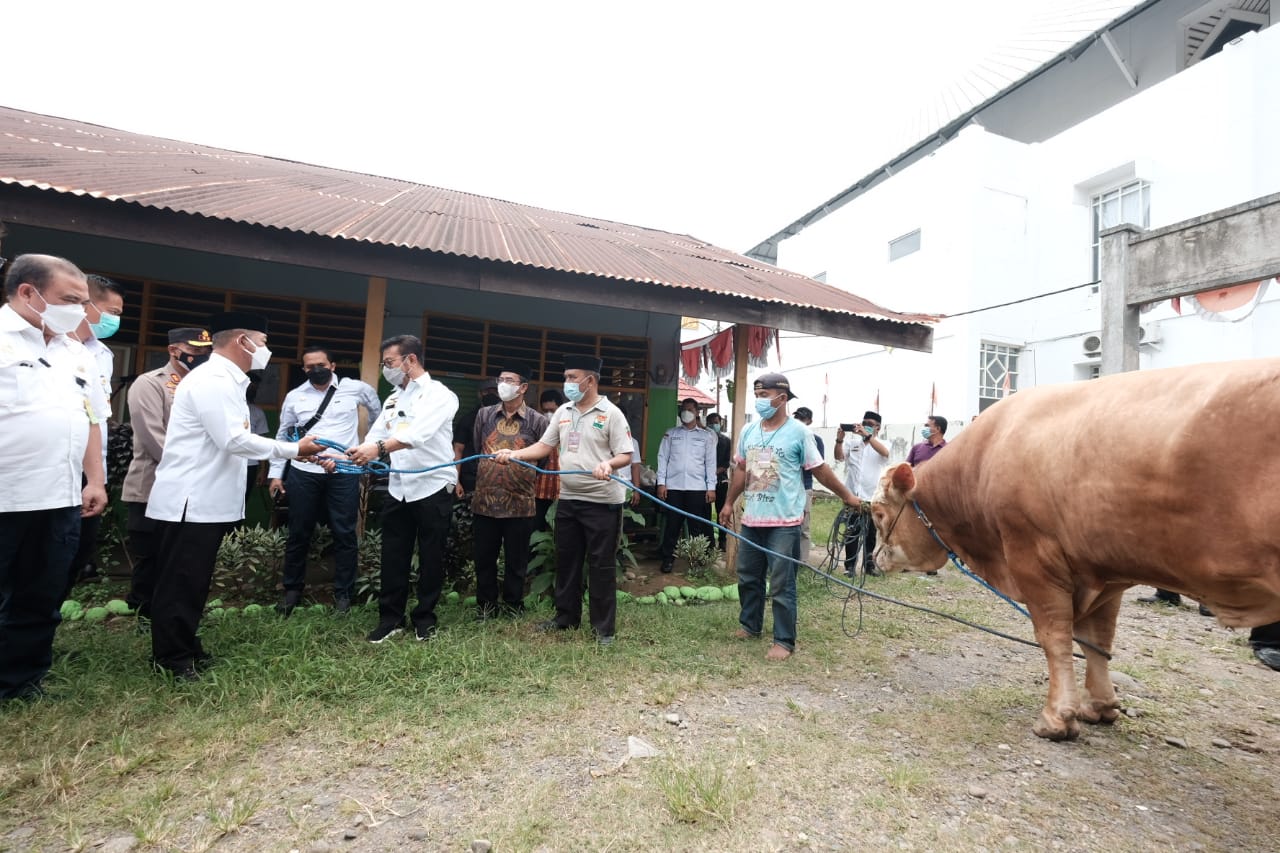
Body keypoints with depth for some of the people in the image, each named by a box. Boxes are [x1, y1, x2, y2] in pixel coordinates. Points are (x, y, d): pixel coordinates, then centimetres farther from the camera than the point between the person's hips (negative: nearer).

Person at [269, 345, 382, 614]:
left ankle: (343, 592, 16)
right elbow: (282, 436, 12)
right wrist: (275, 473, 9)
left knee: (344, 533, 3)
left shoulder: (355, 388, 0)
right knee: (299, 533, 11)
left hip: (344, 473, -2)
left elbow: (377, 412, 19)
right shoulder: (294, 396, 6)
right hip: (303, 473, 2)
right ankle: (293, 589, 28)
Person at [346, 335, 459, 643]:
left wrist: (379, 448, -38)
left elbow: (418, 433, -27)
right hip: (398, 489, 6)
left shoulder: (439, 394, -10)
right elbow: (374, 436, 10)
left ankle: (424, 618, 21)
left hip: (434, 488, -6)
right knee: (393, 558, 11)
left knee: (431, 558, 6)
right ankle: (391, 618, 25)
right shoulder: (392, 399, 15)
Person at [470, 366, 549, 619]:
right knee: (484, 558, 13)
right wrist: (478, 479, 12)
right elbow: (473, 451, 13)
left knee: (516, 560, 11)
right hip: (485, 501, 2)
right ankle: (485, 604, 30)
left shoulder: (538, 421, -2)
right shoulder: (484, 414, 7)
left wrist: (526, 480, -1)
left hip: (520, 503, -2)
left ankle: (513, 605, 28)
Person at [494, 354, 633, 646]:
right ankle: (566, 616, 33)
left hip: (602, 502, -6)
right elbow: (544, 446, 11)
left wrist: (608, 464, -33)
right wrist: (513, 454, -3)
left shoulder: (611, 413, -9)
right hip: (568, 500, 7)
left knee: (601, 565, 2)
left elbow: (626, 455, -12)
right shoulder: (563, 412, 10)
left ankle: (604, 627, 14)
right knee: (566, 560, 16)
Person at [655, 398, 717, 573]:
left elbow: (710, 462, 5)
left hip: (697, 488, 0)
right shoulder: (670, 433, 10)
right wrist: (661, 483, -3)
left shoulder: (706, 436, 9)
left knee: (697, 525, 4)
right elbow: (663, 458, 6)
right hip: (674, 486, 0)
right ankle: (668, 558, 13)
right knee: (672, 524, 3)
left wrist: (711, 487, -1)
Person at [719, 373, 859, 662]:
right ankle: (750, 624, 36)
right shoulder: (748, 431, 7)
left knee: (782, 585, 0)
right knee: (747, 577, 17)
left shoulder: (798, 432, -9)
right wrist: (728, 503, 17)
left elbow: (820, 470, -1)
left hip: (783, 522, -6)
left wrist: (847, 496, 3)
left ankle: (784, 641, 15)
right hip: (751, 519, 6)